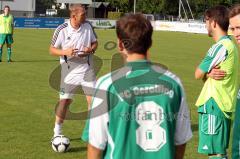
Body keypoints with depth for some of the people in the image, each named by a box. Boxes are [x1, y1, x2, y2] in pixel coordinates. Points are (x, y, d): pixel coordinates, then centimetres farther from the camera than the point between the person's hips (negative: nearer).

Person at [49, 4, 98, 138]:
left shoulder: (88, 26, -5)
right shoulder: (62, 30, -12)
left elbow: (95, 42, 9)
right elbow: (52, 49, -5)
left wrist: (91, 49, -14)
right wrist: (65, 52, -23)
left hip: (87, 69, 2)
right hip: (70, 71, -2)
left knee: (93, 99, 0)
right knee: (65, 101, 2)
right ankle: (57, 131, 20)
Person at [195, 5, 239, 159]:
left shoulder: (220, 47, -17)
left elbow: (198, 74, -10)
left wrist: (207, 73, 8)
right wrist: (209, 73, -10)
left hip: (214, 105, -10)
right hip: (225, 104, 10)